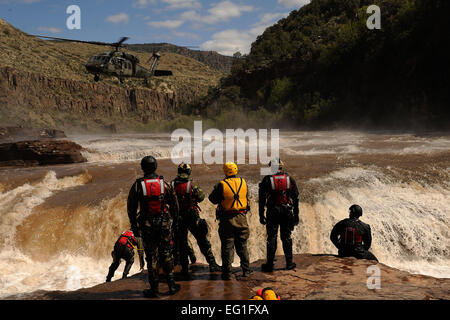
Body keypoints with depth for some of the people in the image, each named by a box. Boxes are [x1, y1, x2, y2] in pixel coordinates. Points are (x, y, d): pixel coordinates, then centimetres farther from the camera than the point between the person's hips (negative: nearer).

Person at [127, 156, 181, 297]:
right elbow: (174, 204, 4)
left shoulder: (137, 185, -6)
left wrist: (134, 226, 9)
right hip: (164, 224, 1)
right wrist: (174, 221, 16)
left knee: (151, 257, 6)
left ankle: (154, 288, 11)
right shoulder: (164, 183, -2)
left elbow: (131, 208, -2)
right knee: (167, 254, 13)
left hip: (146, 225, -1)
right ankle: (171, 284, 16)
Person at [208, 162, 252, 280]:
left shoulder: (222, 184, -12)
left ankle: (227, 273, 7)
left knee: (227, 246, 4)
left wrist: (216, 189, 13)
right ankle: (246, 270, 23)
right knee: (242, 245, 16)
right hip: (241, 217, 3)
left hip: (227, 219, -3)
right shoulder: (243, 182, 0)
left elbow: (213, 199, -2)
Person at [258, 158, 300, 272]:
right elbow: (295, 198, 4)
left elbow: (262, 199, -5)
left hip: (272, 212, -2)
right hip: (287, 211, 2)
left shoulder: (267, 180, -5)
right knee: (286, 237, 11)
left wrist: (261, 215, 2)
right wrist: (296, 214, 11)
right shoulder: (290, 179, 2)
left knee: (271, 238, 4)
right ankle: (289, 263, 15)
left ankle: (270, 264, 6)